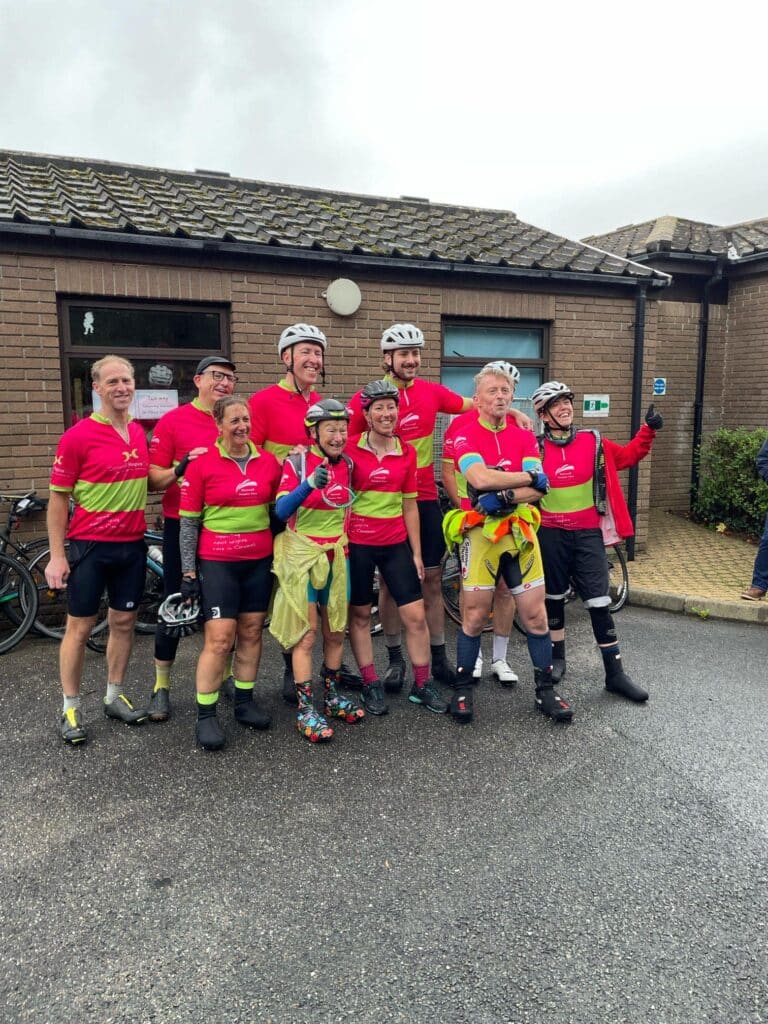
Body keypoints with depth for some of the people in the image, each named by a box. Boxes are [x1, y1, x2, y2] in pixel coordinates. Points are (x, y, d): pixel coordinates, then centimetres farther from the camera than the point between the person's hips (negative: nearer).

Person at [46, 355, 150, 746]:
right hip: (89, 545, -5)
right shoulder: (78, 436, -11)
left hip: (132, 544, 5)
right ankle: (70, 709, 19)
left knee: (124, 622, 13)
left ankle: (114, 697, 28)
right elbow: (58, 497, -9)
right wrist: (56, 555, -11)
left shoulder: (139, 433, 6)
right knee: (80, 627, 5)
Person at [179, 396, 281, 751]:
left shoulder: (268, 462, 4)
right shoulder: (202, 464, -6)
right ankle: (205, 716, 7)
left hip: (259, 561, 4)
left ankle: (245, 702, 26)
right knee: (219, 639, -6)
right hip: (217, 562, -4)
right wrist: (188, 571, -5)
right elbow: (188, 522, -4)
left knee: (251, 632, 11)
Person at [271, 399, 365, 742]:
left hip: (336, 556, 5)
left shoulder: (347, 464, 3)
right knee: (306, 635, -2)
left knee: (336, 632, 12)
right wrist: (310, 483, -38)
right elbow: (281, 510, -24)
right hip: (302, 556, -5)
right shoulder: (297, 462, -12)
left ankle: (332, 695, 28)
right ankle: (306, 709, 7)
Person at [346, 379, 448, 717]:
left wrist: (416, 553, 7)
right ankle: (370, 684, 24)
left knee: (416, 615, 2)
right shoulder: (350, 449, -7)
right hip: (358, 543, -2)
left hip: (396, 544, 3)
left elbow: (410, 506, 7)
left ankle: (422, 685, 18)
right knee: (360, 614, 9)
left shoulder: (407, 452, 3)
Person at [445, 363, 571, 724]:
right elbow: (480, 478, -22)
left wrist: (504, 497, -19)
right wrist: (529, 476, -13)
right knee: (474, 617, 4)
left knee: (535, 615, 7)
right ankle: (462, 690, 20)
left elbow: (539, 489, -3)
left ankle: (546, 690, 22)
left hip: (521, 531, 4)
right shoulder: (465, 436, -4)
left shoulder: (524, 435, 8)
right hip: (481, 532, -3)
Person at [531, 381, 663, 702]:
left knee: (599, 602, -1)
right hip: (551, 535, 0)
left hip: (588, 533, 1)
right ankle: (557, 658, 33)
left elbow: (628, 456, 13)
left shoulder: (593, 442, 1)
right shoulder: (536, 449, -6)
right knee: (554, 598, 13)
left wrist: (648, 429, 1)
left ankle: (615, 674, 8)